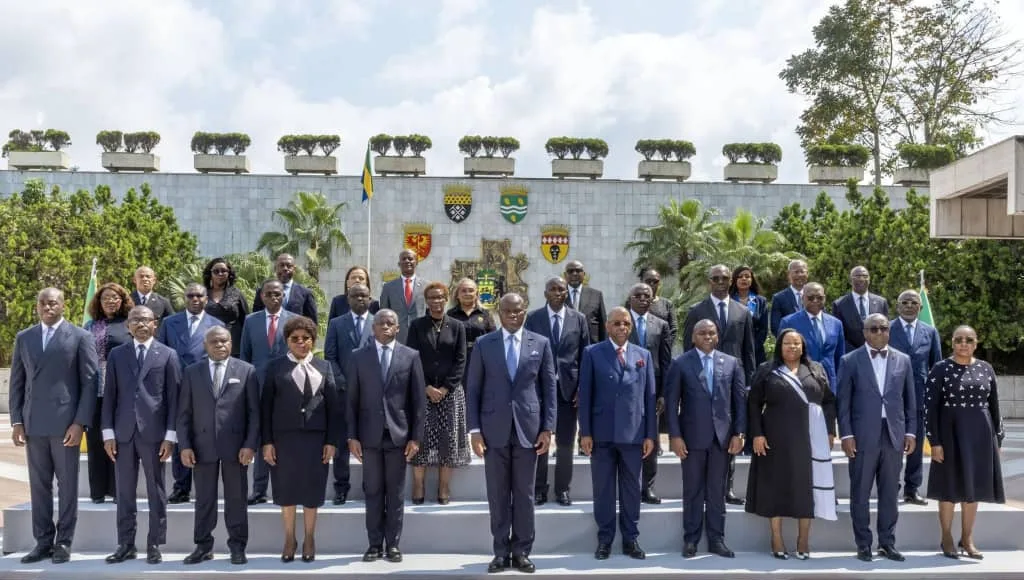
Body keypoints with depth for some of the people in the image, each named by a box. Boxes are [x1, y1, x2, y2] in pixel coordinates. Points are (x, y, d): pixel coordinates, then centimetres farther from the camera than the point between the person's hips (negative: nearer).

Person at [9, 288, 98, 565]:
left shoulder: (81, 337, 0)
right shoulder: (23, 338, 12)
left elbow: (89, 383, -3)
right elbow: (17, 383, 13)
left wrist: (80, 423, -10)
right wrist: (16, 421, 4)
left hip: (66, 422, -3)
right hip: (33, 423, 4)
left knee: (67, 484, 2)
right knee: (39, 485, 7)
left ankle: (64, 543, 10)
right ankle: (43, 542, 14)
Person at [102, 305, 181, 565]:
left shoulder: (168, 355, 3)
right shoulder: (116, 354, 10)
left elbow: (174, 397, 0)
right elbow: (109, 395, 8)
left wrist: (170, 435, -7)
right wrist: (108, 432, 0)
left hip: (154, 432, -2)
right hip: (123, 432, 2)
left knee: (156, 491, 4)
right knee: (124, 491, 7)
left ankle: (154, 545, 11)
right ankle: (126, 544, 15)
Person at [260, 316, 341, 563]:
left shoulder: (323, 366, 7)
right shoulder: (276, 367, 4)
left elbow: (333, 405, 5)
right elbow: (266, 405, 2)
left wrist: (332, 441, -2)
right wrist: (267, 441, -5)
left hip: (316, 438, 1)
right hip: (284, 438, -1)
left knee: (312, 490, 5)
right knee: (287, 490, 6)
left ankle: (309, 540, 19)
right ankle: (289, 539, 20)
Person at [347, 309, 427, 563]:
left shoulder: (410, 356, 2)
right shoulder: (358, 357, 4)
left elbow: (419, 400, 1)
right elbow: (352, 399, 3)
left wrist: (416, 437, -4)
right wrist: (352, 436, -3)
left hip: (398, 434, 0)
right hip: (370, 435, 1)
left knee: (396, 492, 6)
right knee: (373, 491, 6)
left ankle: (393, 544, 14)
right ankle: (375, 544, 13)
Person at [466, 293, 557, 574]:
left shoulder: (540, 343, 5)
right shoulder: (483, 344, 4)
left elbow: (549, 388, 5)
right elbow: (473, 389, 4)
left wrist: (547, 428, -2)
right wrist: (474, 429, -3)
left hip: (528, 429, 0)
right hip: (494, 429, 0)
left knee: (524, 494, 5)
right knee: (497, 494, 5)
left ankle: (521, 552, 15)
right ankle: (501, 552, 15)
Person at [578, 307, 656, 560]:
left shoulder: (644, 355, 10)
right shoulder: (592, 353, 2)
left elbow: (649, 396, 7)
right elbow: (585, 394, -1)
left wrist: (650, 434, 2)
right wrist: (585, 432, -7)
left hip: (633, 433, 2)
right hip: (602, 433, -2)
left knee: (631, 489, 8)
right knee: (603, 489, 6)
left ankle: (630, 539, 18)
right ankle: (605, 539, 16)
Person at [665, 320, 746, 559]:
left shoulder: (731, 363, 7)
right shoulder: (680, 363, 0)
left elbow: (740, 399, 6)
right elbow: (672, 402, -2)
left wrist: (739, 433, -1)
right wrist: (675, 435, -9)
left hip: (722, 436, 2)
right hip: (692, 436, -2)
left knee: (717, 491, 8)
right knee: (693, 491, 6)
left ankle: (716, 539, 15)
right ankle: (691, 539, 14)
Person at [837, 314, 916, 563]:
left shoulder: (903, 360, 10)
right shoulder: (850, 361, 2)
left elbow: (909, 400, 12)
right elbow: (843, 401, -1)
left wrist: (910, 432, 5)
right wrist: (846, 434, -8)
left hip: (894, 435, 3)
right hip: (863, 436, -2)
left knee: (890, 493, 7)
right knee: (860, 493, 3)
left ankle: (887, 542, 17)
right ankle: (863, 544, 11)